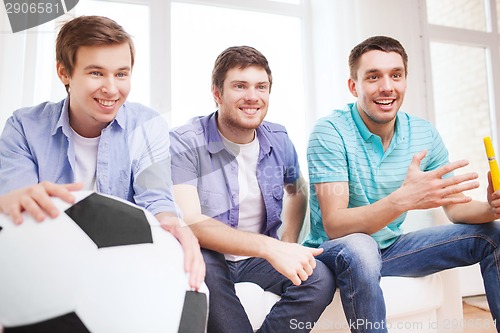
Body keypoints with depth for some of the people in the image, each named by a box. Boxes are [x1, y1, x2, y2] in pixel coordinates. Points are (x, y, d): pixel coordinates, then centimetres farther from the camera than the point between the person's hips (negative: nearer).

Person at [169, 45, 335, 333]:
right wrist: (270, 247, -39)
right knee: (203, 267, -36)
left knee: (321, 279, -21)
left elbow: (297, 190, 18)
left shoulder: (279, 140, -1)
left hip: (260, 256, 4)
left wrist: (288, 244, 1)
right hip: (210, 256, -3)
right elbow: (188, 221, -28)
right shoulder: (184, 144, -17)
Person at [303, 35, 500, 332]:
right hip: (336, 250, -5)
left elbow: (456, 209, 1)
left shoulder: (425, 134, -3)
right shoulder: (331, 131, -20)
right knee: (359, 248, -39)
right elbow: (333, 225, -28)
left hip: (391, 247, 6)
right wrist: (403, 199, -43)